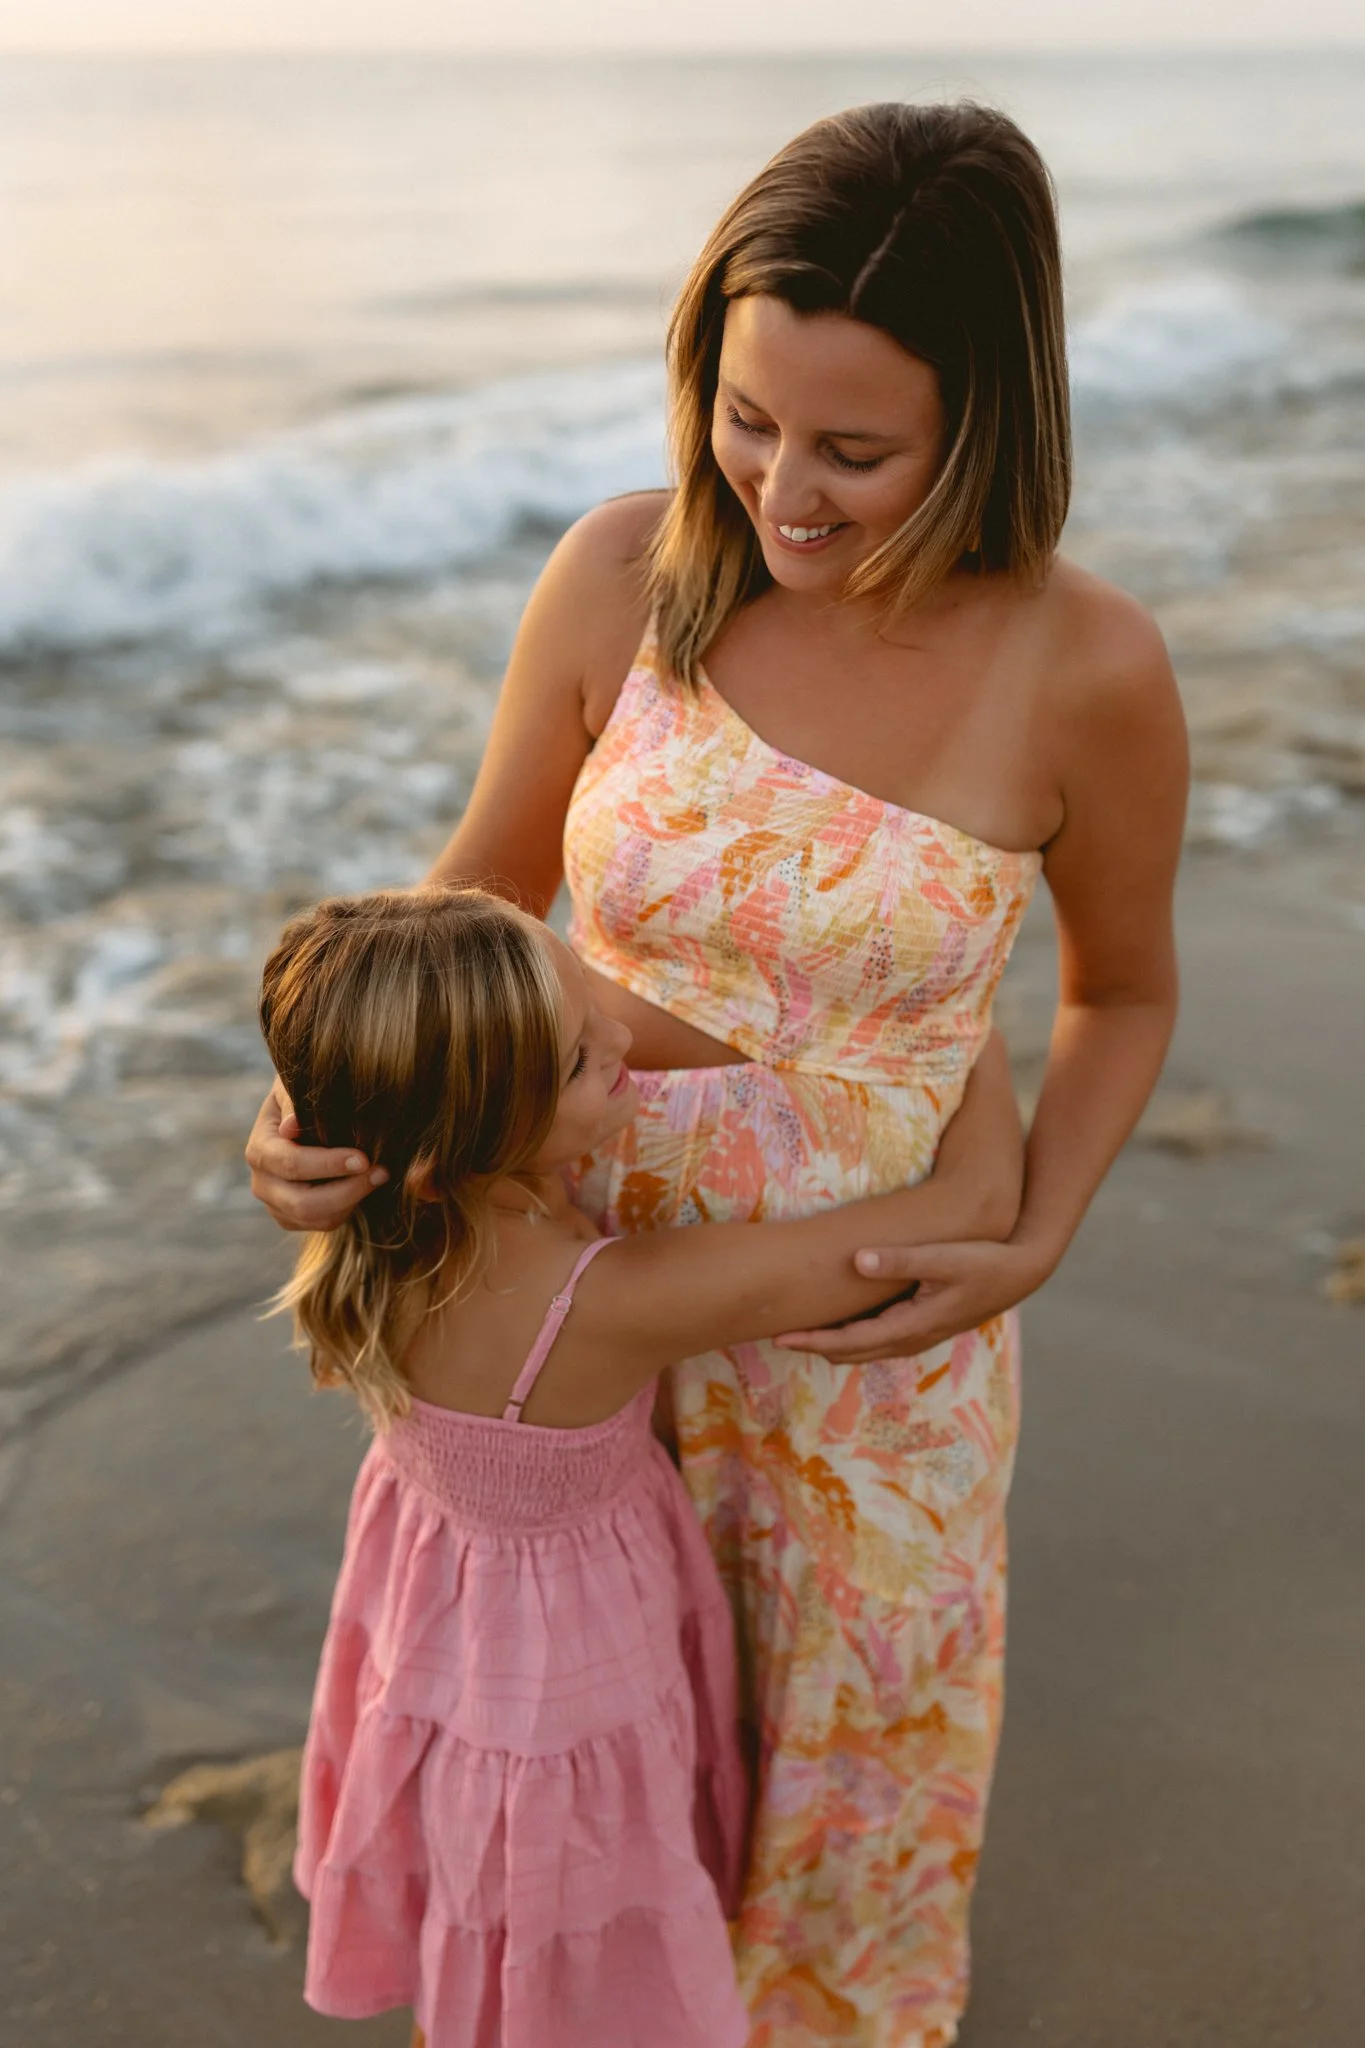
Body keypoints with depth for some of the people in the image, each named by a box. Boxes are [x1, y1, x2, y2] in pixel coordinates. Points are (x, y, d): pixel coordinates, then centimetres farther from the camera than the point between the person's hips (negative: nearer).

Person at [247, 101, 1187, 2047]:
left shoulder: (1090, 667, -22)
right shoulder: (626, 572, -18)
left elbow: (1124, 989, -3)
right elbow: (485, 888, -4)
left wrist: (1032, 1246, -16)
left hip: (871, 1320, -1)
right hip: (594, 1272, 2)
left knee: (865, 1749, 22)